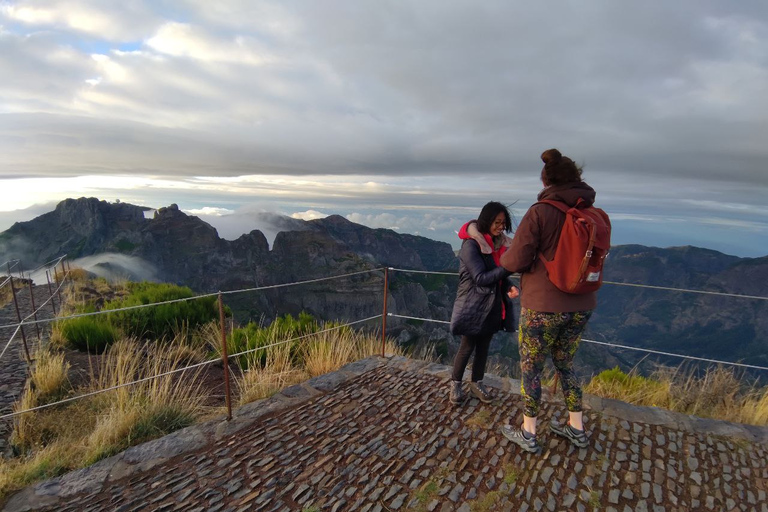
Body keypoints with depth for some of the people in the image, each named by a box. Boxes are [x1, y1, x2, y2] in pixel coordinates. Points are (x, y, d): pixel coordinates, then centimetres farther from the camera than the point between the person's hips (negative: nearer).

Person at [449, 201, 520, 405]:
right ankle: (455, 384, 25)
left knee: (484, 346, 17)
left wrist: (509, 286, -9)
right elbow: (480, 278, -22)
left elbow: (497, 273, 11)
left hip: (493, 304, 7)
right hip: (473, 305, -6)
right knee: (467, 347, 6)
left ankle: (476, 383, 34)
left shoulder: (499, 243, 4)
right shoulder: (471, 244, -18)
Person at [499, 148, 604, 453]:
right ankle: (576, 429, 37)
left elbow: (515, 262, -16)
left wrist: (505, 256, 6)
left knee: (530, 368, 12)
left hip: (543, 306, -6)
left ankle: (528, 434, 25)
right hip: (582, 306, 6)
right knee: (564, 364, 24)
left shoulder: (540, 212, -15)